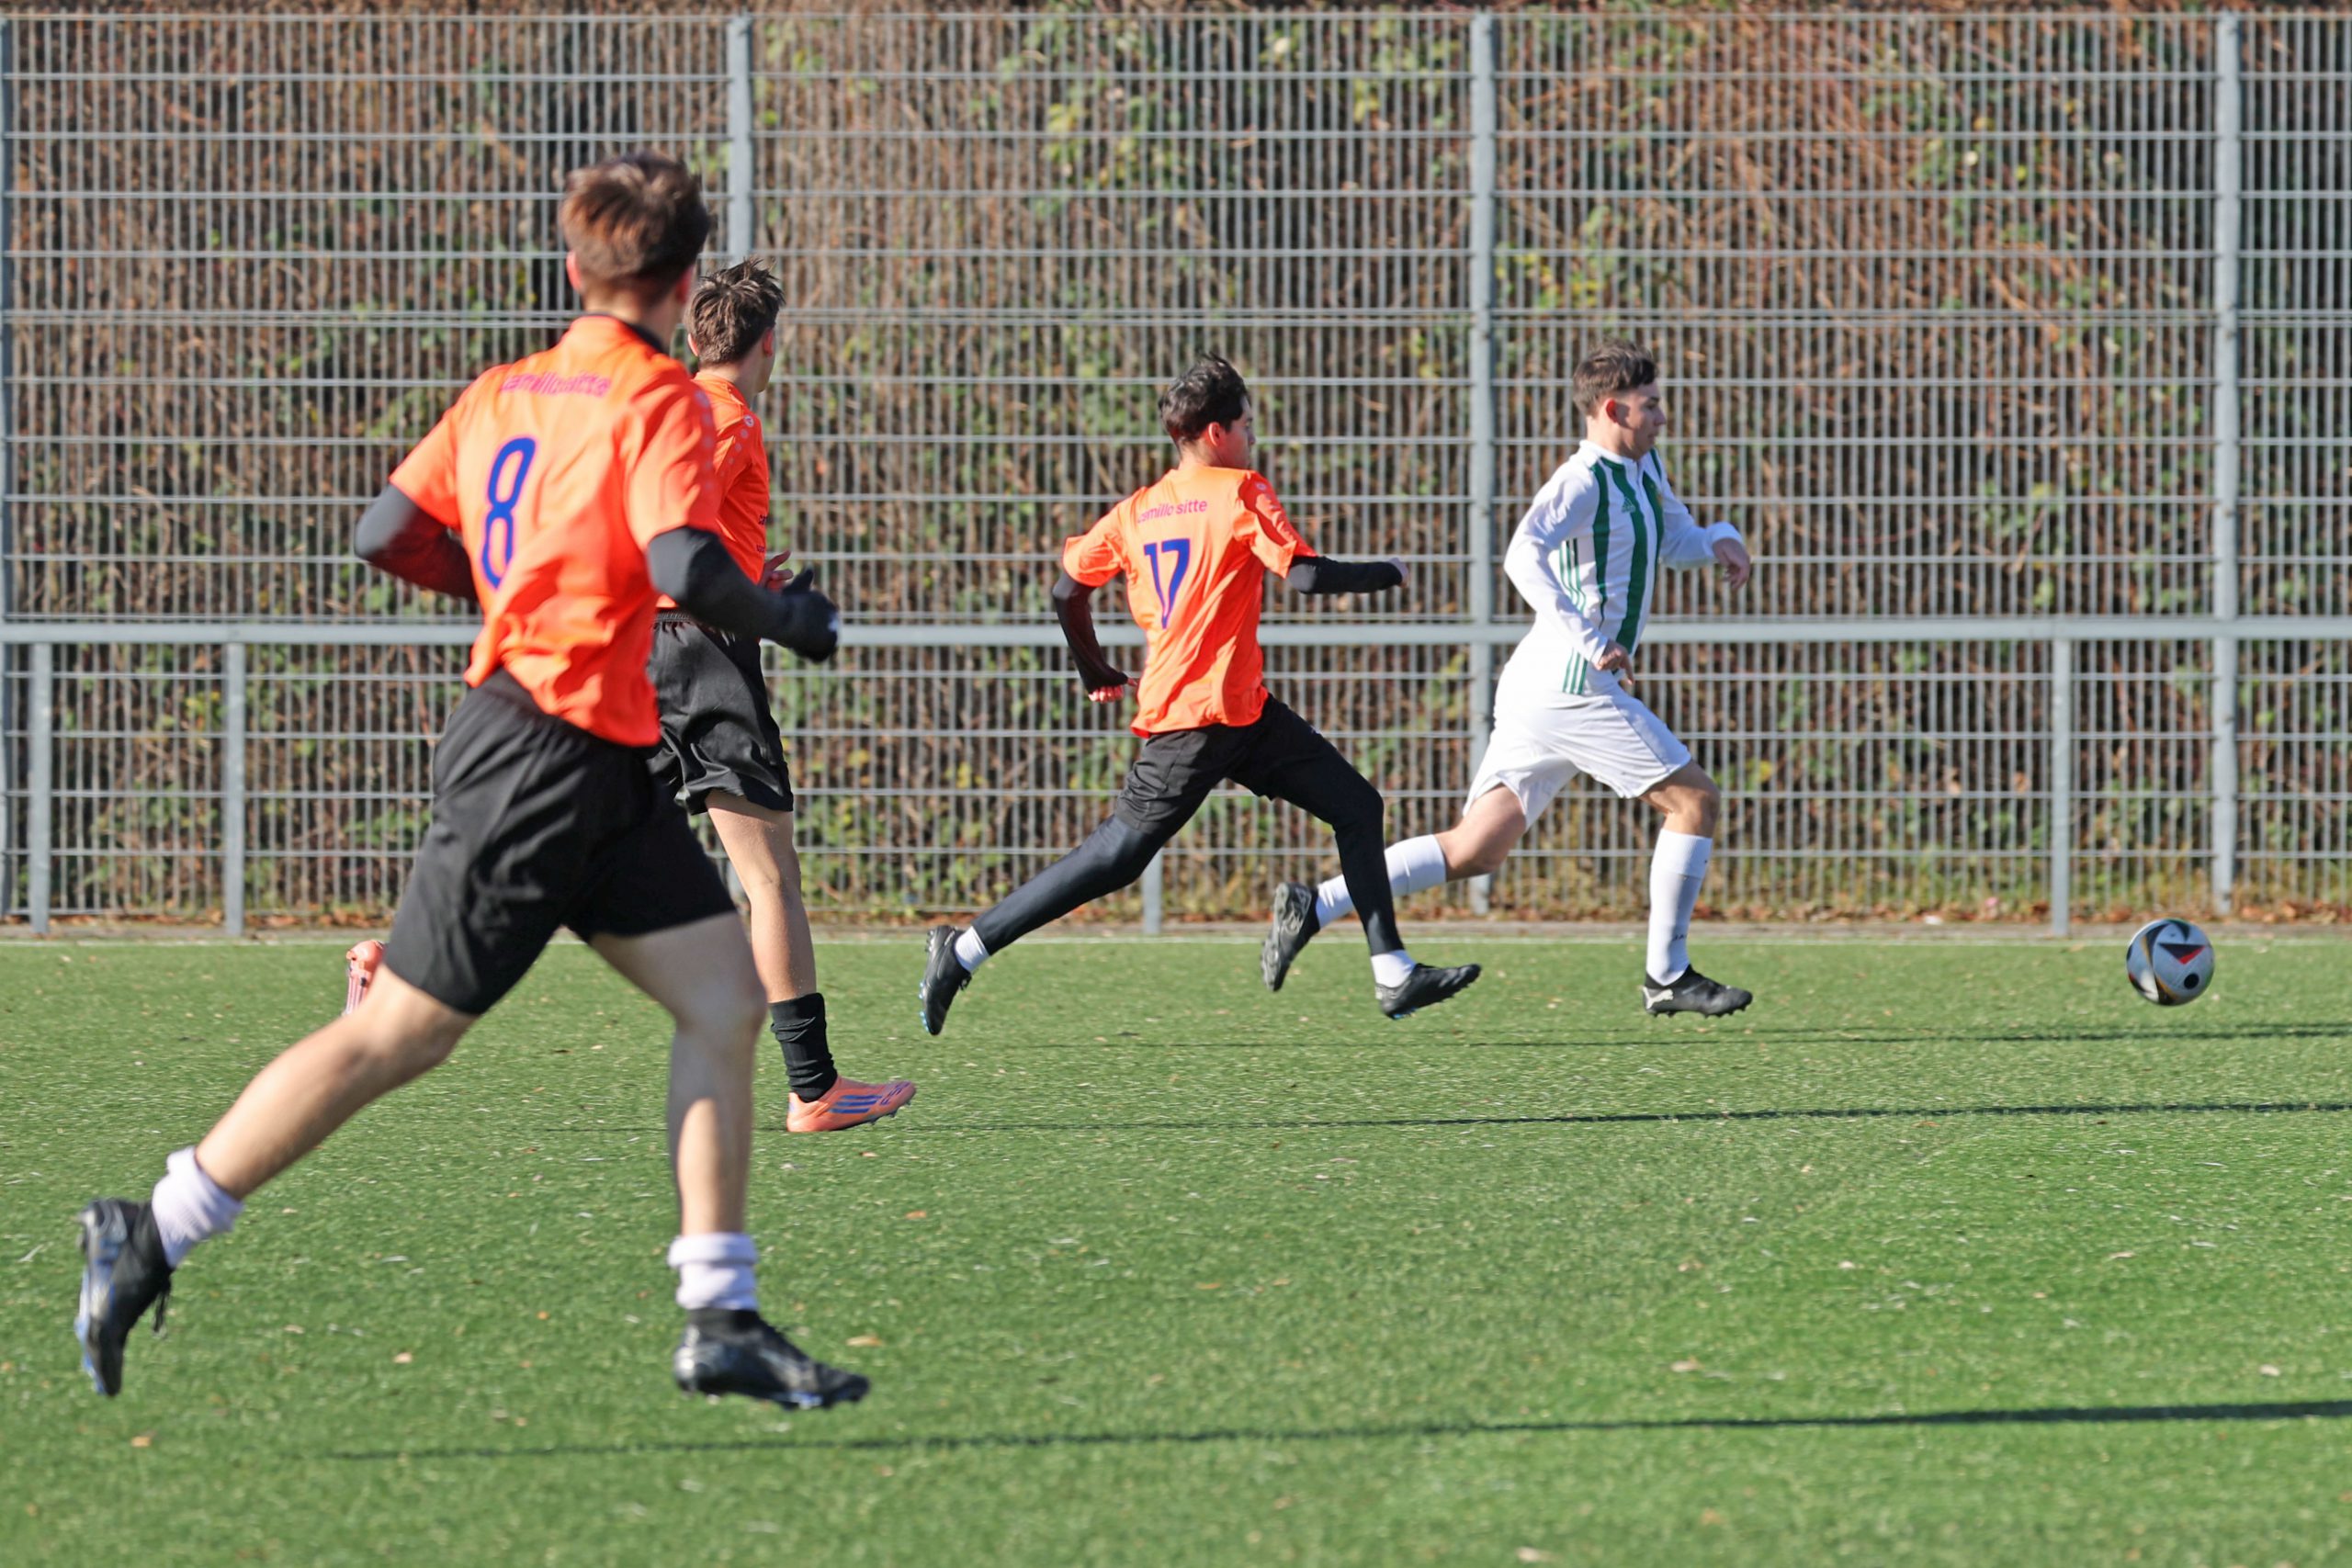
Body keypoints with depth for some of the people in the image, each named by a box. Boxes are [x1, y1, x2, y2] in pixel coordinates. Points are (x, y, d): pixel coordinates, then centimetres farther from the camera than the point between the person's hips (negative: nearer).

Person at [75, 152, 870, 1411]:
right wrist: (787, 620, -6)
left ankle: (720, 1324, 3)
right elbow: (685, 566, -24)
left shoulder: (504, 394, 10)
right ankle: (150, 1236, 4)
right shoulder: (656, 399, -12)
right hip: (543, 758, -9)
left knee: (726, 999, 4)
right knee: (399, 1033, -3)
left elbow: (387, 534, 7)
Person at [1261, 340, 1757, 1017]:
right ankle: (1667, 975, 2)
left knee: (1474, 850, 3)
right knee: (1695, 799, -3)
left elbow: (1674, 540, 35)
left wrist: (1719, 541, 12)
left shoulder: (1643, 468, 18)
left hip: (1536, 689, 10)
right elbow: (1524, 555, -29)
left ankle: (1315, 906, -5)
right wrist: (1591, 642, -35)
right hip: (1572, 688, -10)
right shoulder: (1582, 483, -12)